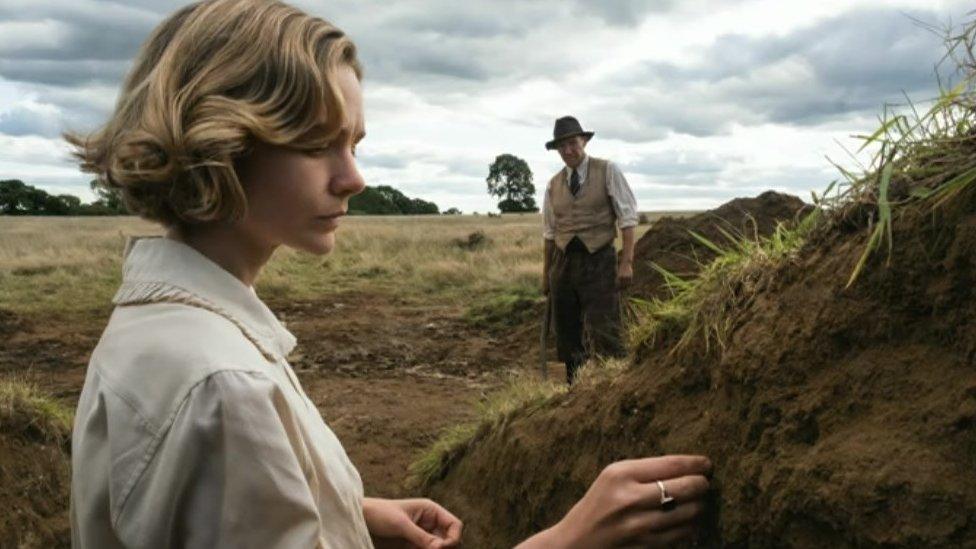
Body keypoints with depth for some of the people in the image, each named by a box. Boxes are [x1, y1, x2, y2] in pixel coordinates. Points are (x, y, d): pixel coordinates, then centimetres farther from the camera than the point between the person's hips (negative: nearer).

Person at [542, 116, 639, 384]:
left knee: (604, 333, -10)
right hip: (563, 263, 4)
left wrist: (626, 261, -14)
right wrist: (546, 274, 13)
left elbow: (627, 218, -6)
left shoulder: (608, 171, -1)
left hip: (599, 261, -4)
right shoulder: (553, 184, 10)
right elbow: (549, 233, 14)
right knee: (567, 335, 9)